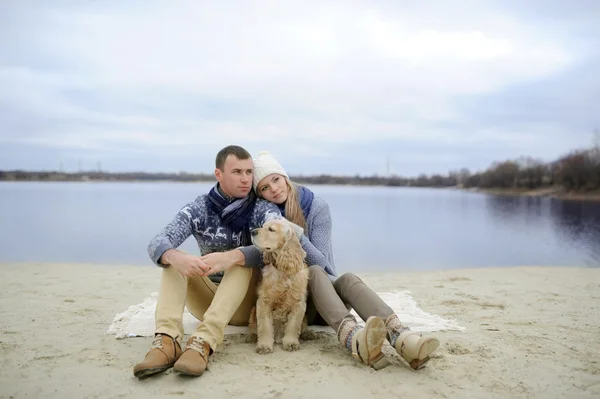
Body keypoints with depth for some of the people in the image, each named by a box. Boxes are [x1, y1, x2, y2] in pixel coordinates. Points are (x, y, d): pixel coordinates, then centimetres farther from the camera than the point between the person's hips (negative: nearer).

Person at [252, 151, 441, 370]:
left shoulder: (317, 207, -3)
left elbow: (319, 260, -9)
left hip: (324, 287, 1)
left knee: (348, 279, -32)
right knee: (314, 272, -33)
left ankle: (400, 338, -57)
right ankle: (352, 337, -60)